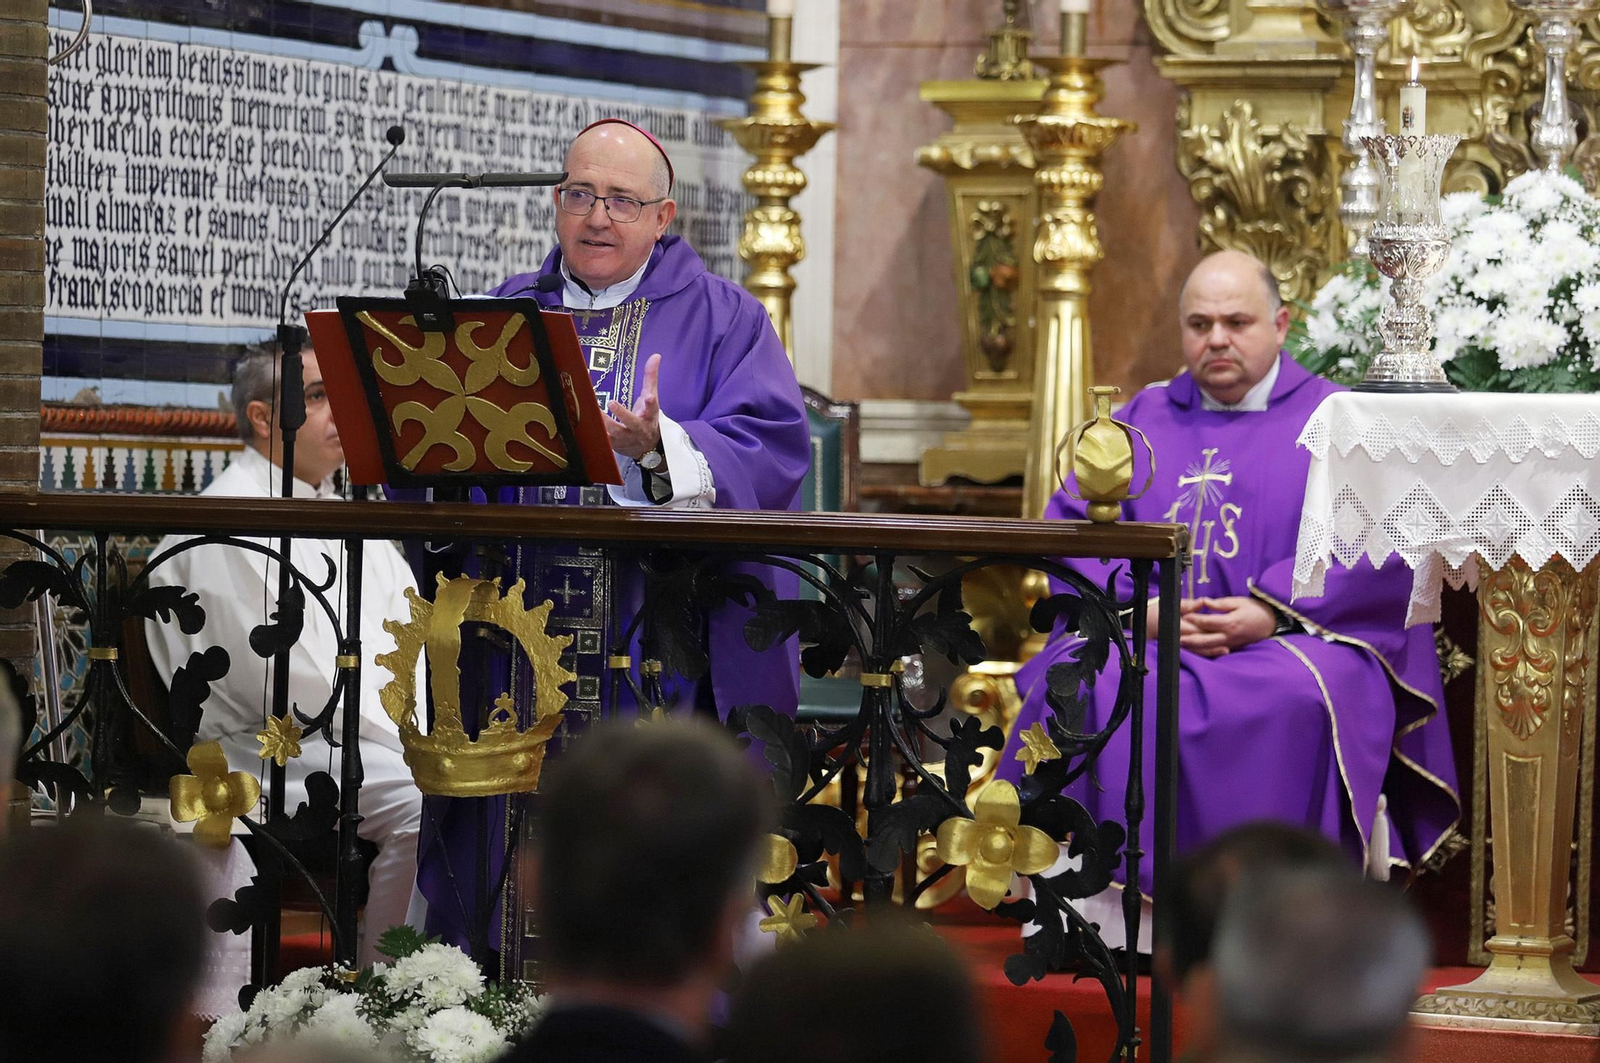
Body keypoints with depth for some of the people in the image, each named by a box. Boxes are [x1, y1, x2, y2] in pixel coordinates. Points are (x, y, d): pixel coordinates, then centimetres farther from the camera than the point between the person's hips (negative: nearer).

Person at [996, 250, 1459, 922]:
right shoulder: (1141, 423, 21)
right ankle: (1105, 903, -27)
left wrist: (1273, 610, -17)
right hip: (1143, 636, 3)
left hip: (1294, 636, -3)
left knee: (1295, 701, -38)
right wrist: (1139, 602, -10)